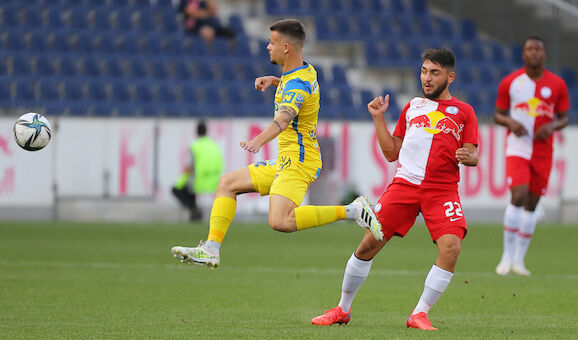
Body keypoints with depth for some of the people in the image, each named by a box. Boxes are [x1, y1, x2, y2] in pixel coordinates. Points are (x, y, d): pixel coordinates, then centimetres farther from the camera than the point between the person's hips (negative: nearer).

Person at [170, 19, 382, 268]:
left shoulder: (297, 84, -19)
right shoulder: (306, 70, 11)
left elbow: (284, 117, -39)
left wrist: (259, 140, -56)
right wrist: (273, 80, 19)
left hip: (298, 163, -10)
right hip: (284, 162, 10)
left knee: (280, 222, -28)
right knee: (227, 183, 11)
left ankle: (351, 211, -20)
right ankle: (211, 250, 7)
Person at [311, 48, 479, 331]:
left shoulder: (463, 111, 11)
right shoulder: (412, 107, 19)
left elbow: (472, 155, 4)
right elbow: (391, 153, 20)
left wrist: (468, 157, -19)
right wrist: (378, 118, 12)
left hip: (443, 189, -2)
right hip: (405, 182, 2)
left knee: (451, 247, -24)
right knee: (369, 244, -5)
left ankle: (419, 314, -12)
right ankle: (343, 309, 12)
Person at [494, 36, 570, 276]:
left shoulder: (557, 85, 3)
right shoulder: (509, 82, 0)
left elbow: (564, 118, 10)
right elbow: (497, 115, 8)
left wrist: (553, 126, -12)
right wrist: (511, 122, -14)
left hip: (543, 152, 2)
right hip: (517, 148, -2)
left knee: (532, 203, 4)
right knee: (518, 196, -20)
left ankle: (519, 259, 13)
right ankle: (507, 255, -11)